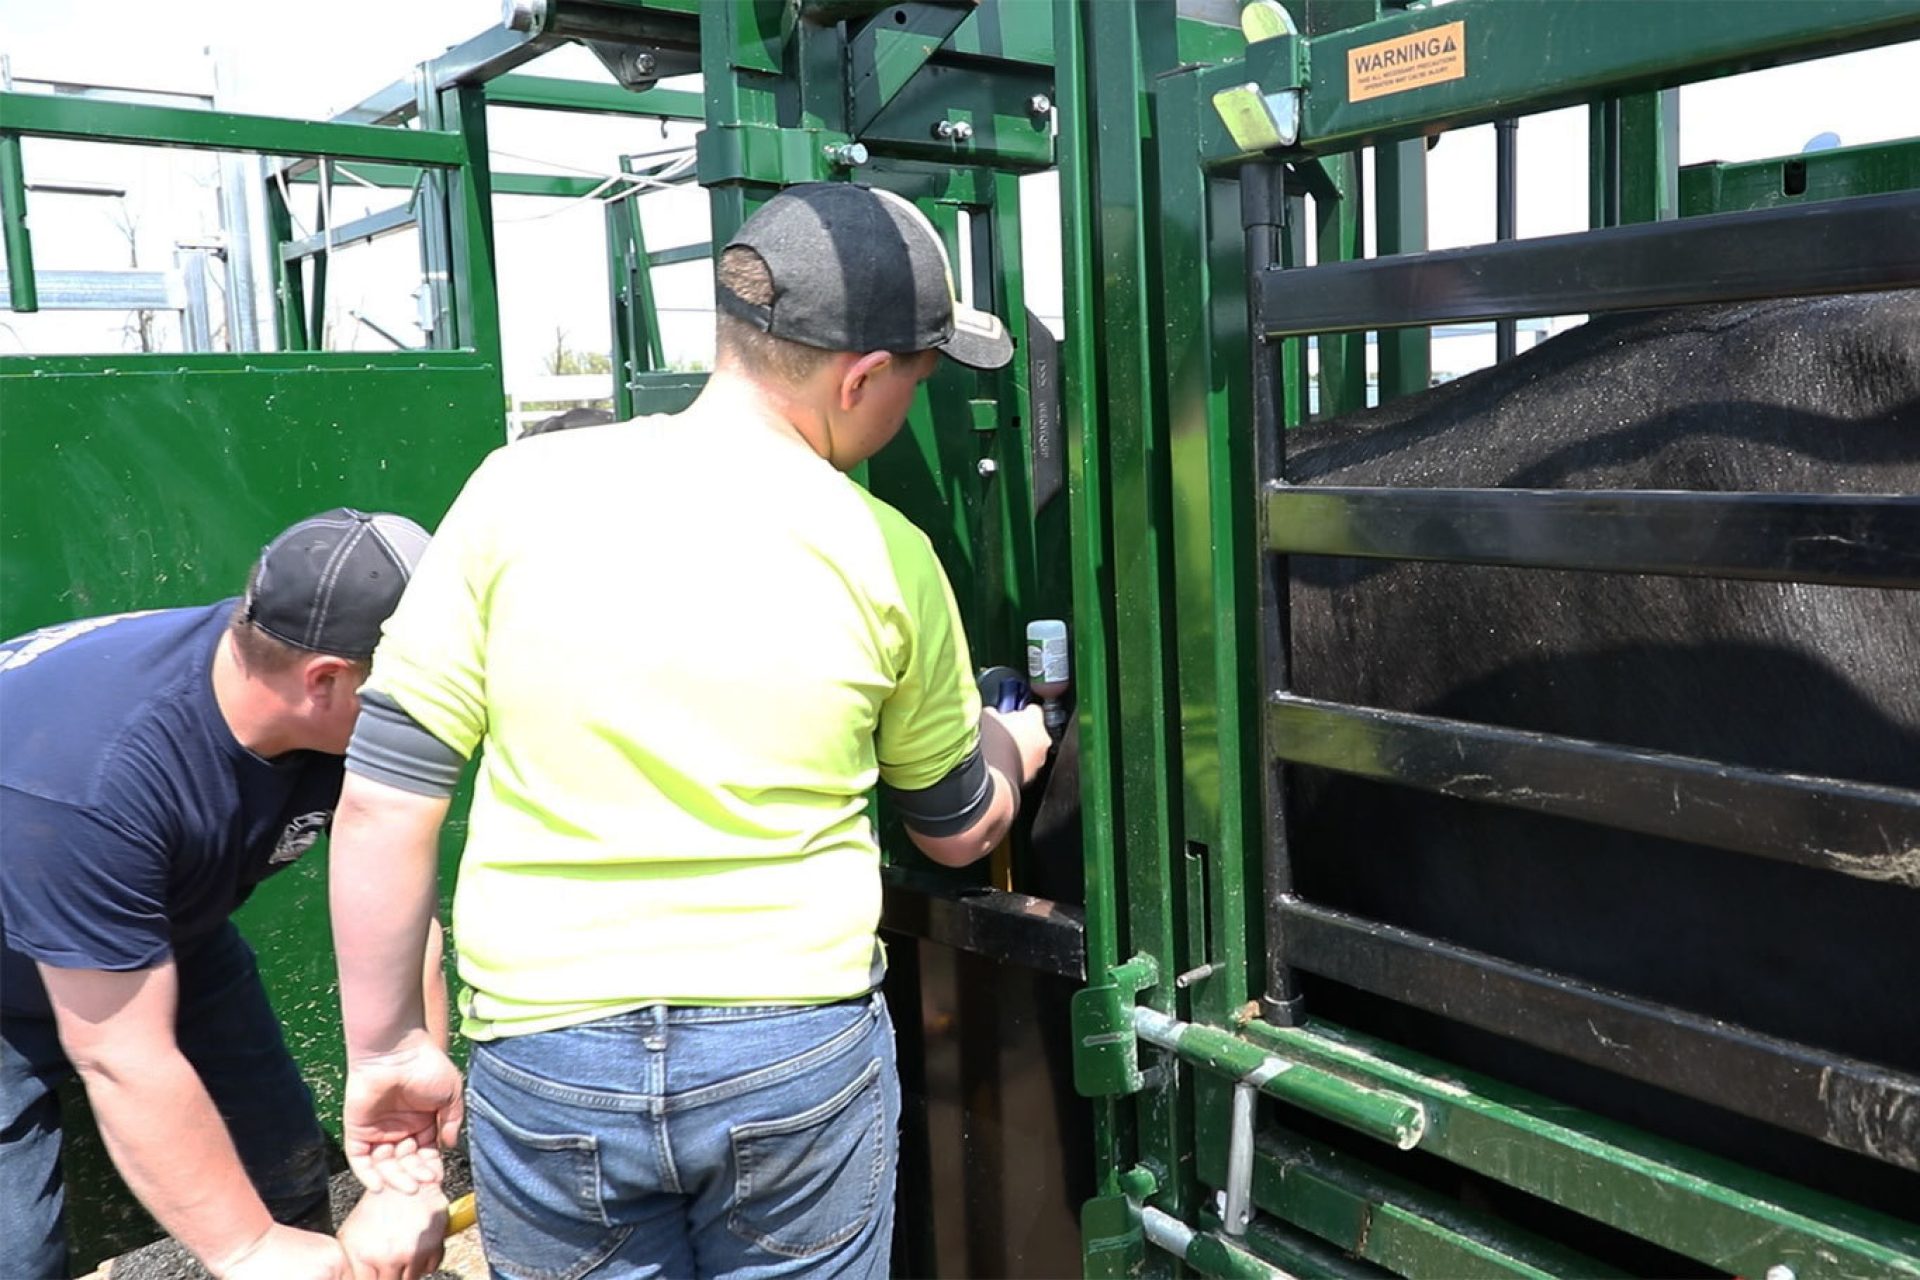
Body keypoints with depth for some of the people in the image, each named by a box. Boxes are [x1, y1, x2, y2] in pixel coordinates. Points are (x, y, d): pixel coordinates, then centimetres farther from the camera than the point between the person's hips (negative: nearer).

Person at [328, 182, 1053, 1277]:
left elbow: (386, 796, -6)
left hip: (547, 1064, 1)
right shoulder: (888, 558, -6)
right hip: (801, 1054, 0)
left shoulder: (522, 489, -8)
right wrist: (1009, 750, 30)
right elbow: (957, 832, 8)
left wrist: (388, 1048, 7)